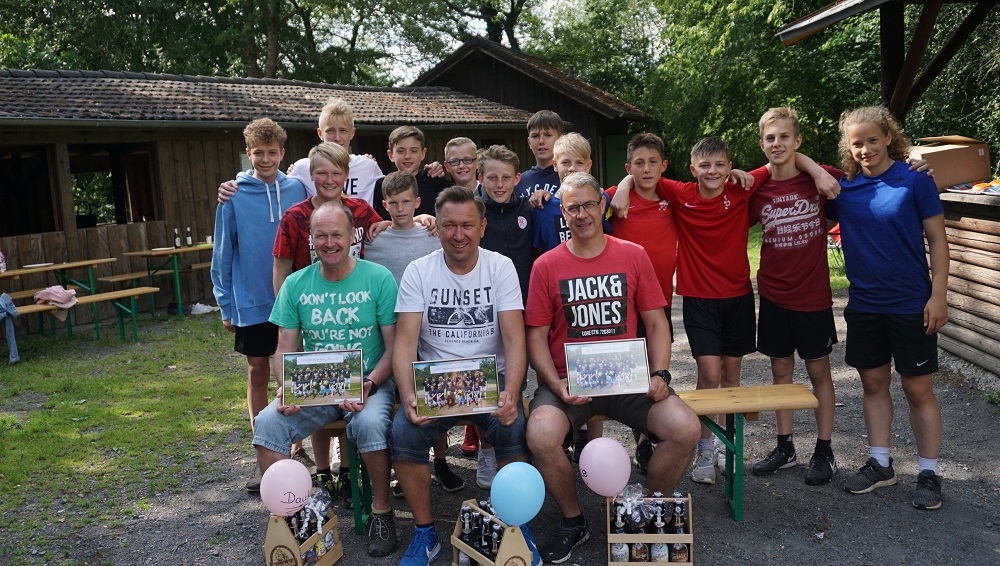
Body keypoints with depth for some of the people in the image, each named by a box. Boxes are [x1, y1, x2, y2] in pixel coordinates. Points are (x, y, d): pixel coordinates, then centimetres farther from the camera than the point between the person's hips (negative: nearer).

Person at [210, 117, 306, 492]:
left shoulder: (298, 190, -1)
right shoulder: (234, 196, -4)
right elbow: (223, 253, -1)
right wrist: (226, 304, -2)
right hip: (253, 303, 0)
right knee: (257, 375, 9)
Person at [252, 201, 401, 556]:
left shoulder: (378, 279, -6)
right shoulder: (295, 285, 4)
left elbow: (394, 348, -6)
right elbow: (285, 350, 6)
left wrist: (368, 385, -22)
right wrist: (287, 390, -14)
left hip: (370, 384, -3)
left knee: (369, 423, -33)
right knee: (267, 423, -20)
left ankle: (381, 511, -7)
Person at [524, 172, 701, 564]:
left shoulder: (633, 256, 4)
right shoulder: (546, 265, 1)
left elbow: (656, 323, 6)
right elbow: (536, 335, 1)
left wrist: (660, 374, -9)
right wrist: (556, 385, -14)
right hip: (568, 380, -1)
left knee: (686, 429, -21)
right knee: (541, 436, -29)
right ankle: (572, 522, 1)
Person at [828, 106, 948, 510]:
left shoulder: (915, 181, -8)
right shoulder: (844, 188, 1)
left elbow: (937, 240, -6)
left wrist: (938, 295, -11)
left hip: (912, 305, -4)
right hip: (863, 305, 4)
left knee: (918, 390, 5)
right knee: (874, 384, 13)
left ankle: (929, 473, 19)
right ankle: (880, 464, 27)